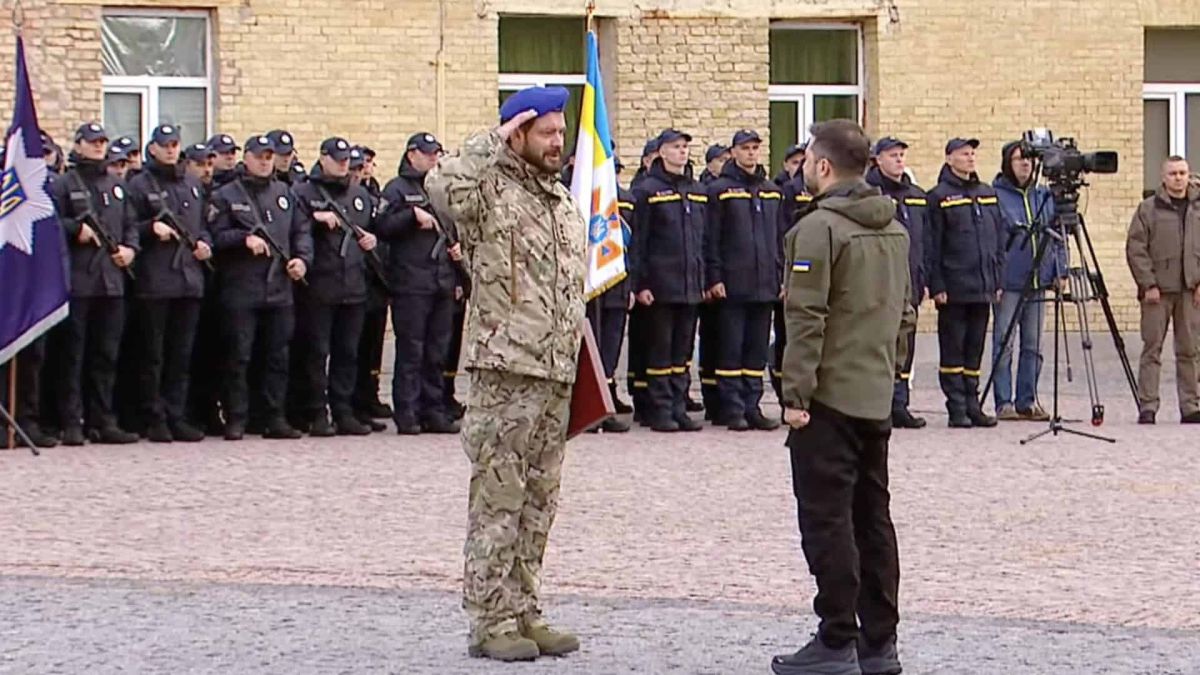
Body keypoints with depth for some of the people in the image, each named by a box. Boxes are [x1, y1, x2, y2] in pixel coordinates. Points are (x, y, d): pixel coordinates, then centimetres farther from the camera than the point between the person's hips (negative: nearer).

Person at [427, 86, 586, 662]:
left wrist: (575, 356, 21)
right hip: (504, 371, -8)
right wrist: (495, 142, -18)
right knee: (498, 498, -3)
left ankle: (524, 613, 20)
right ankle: (490, 620, 3)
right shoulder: (491, 191, -7)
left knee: (538, 502, 12)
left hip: (557, 375, 8)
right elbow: (442, 184, -31)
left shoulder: (564, 201, 18)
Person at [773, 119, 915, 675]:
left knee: (827, 519, -4)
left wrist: (796, 393, -15)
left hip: (829, 396, -8)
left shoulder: (817, 229, -13)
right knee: (872, 517, 12)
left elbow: (806, 320, -18)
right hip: (878, 397, 8)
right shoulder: (894, 229, 13)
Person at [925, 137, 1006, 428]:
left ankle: (972, 405, 13)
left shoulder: (988, 194, 14)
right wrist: (936, 286, -11)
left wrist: (998, 280, 11)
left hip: (983, 288, 5)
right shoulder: (940, 197, -3)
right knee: (953, 349, -1)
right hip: (954, 289, -5)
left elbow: (1000, 239, 17)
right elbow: (931, 246, -6)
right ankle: (957, 408, 2)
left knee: (975, 348, 8)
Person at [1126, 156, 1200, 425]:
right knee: (1152, 349, -1)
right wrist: (1148, 284, -9)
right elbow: (1135, 249, -3)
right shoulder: (1148, 209, 1)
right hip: (1158, 291, -3)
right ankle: (1147, 407, 0)